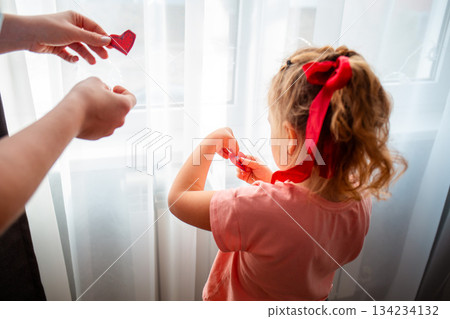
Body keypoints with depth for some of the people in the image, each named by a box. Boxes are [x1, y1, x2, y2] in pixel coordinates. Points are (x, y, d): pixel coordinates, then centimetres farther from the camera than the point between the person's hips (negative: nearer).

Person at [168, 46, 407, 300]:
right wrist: (273, 182, -5)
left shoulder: (259, 210, -44)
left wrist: (211, 141, -19)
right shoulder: (361, 198, -23)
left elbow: (178, 198, -29)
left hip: (238, 299, -5)